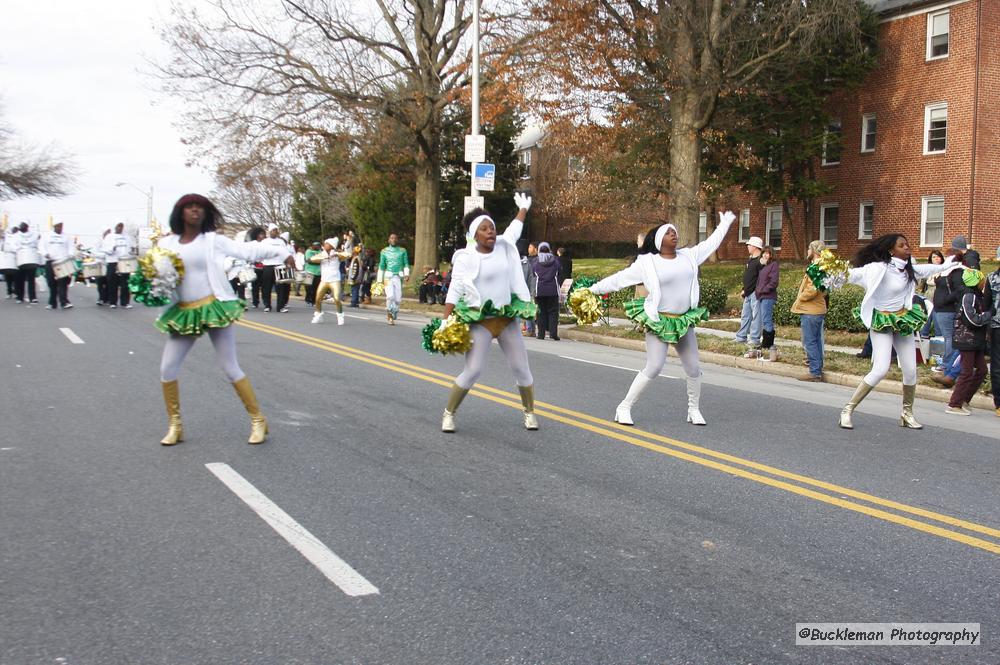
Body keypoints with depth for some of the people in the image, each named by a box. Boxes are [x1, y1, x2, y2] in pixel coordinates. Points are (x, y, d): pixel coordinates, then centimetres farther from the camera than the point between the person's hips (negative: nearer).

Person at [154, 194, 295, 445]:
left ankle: (258, 420, 8)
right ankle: (175, 425, 17)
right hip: (183, 313, 4)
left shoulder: (213, 241, -3)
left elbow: (247, 250, -9)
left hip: (214, 309, -4)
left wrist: (280, 252, -18)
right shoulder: (167, 244, 6)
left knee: (231, 369, -3)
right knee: (167, 369, 2)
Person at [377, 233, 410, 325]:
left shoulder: (403, 251, 9)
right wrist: (379, 280, 13)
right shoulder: (384, 251, 10)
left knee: (398, 298, -2)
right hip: (388, 276, -1)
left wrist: (407, 274, -11)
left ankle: (393, 317, 13)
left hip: (398, 276, 1)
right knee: (390, 296, -19)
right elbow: (381, 266, 15)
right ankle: (389, 313, -1)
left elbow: (406, 264, 7)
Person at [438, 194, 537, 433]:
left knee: (521, 368, 7)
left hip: (508, 318, 5)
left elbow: (514, 229, 26)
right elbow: (454, 291, -9)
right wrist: (445, 321, -16)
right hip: (480, 321, -4)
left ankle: (529, 412, 26)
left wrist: (523, 209, 41)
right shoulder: (466, 258, -10)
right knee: (472, 371, -11)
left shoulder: (504, 246, 3)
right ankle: (448, 413, 6)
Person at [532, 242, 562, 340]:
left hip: (540, 290, 0)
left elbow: (533, 272, 8)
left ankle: (541, 333, 4)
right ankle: (553, 332, -8)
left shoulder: (536, 261, 1)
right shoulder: (555, 260, 1)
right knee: (553, 311, 3)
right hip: (553, 290, 0)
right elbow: (560, 270, 9)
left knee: (541, 312, 6)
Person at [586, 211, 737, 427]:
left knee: (694, 369, 6)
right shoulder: (648, 263, -7)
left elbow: (710, 244, 22)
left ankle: (694, 410, 24)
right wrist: (593, 290, -3)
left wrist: (725, 223, 32)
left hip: (685, 321, 5)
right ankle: (624, 409, -4)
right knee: (653, 368, -13)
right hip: (659, 323, -5)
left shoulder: (689, 256, 6)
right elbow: (619, 279, -3)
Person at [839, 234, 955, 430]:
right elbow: (857, 273, -30)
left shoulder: (909, 269, 5)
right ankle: (848, 410, -10)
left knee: (911, 371, 6)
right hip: (882, 323, -7)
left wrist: (949, 263, 39)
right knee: (880, 369, -19)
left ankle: (907, 413, 26)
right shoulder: (881, 268, -18)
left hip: (903, 322, 7)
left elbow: (931, 269, 25)